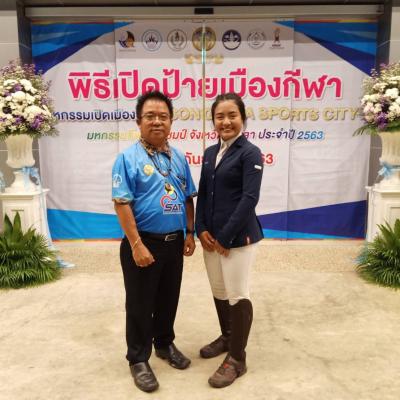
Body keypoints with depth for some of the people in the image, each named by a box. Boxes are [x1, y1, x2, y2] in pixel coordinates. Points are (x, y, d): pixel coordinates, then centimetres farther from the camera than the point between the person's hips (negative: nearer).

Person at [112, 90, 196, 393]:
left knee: (169, 298, 19)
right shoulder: (128, 158, -11)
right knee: (140, 303, 8)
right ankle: (139, 359, 26)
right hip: (144, 243, -5)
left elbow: (188, 199, 13)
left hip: (174, 242, 6)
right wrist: (137, 245, -19)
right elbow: (122, 204, -16)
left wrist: (190, 234, 9)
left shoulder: (179, 158, 8)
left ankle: (165, 343, 41)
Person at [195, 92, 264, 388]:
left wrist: (225, 237, -16)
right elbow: (202, 194, 12)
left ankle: (237, 359, 18)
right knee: (219, 292, 18)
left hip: (239, 237, -6)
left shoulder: (250, 153, -9)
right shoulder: (210, 153, 12)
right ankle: (227, 337, 41)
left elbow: (250, 198, -16)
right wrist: (202, 229, -1)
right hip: (210, 236, 7)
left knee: (238, 295, 2)